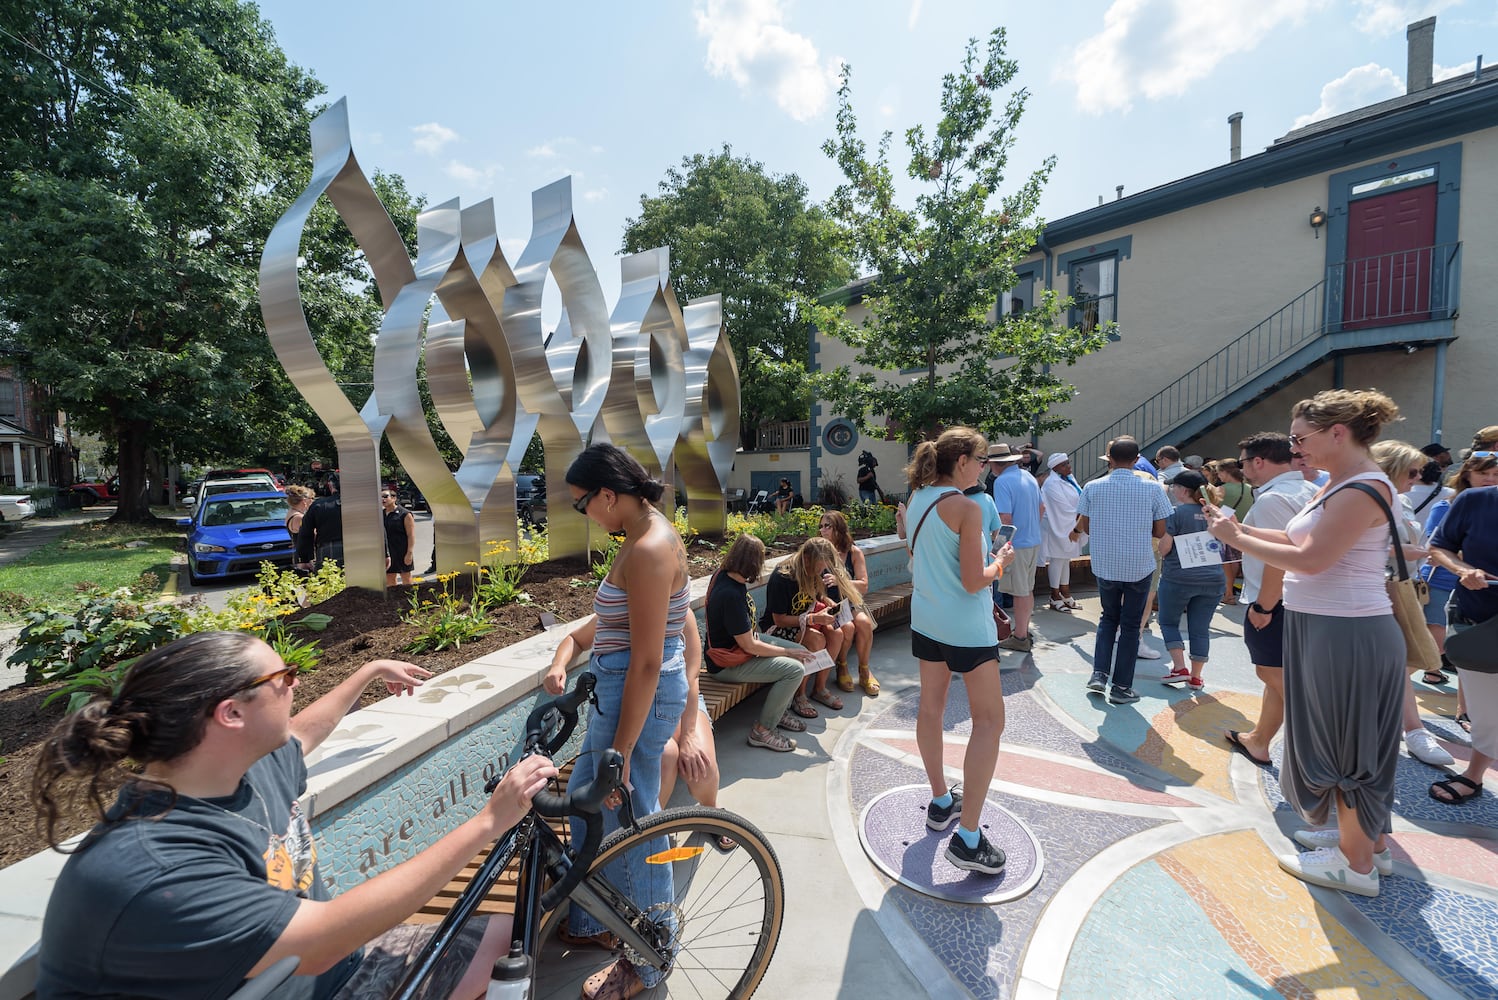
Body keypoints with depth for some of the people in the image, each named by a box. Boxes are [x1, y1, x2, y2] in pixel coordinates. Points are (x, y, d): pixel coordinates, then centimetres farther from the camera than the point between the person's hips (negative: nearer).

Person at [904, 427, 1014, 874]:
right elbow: (974, 582, -20)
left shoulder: (916, 500, 4)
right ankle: (967, 838, 4)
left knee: (931, 706, 17)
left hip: (925, 617, 8)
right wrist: (1000, 562, -1)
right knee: (989, 720, 2)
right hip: (966, 625, -8)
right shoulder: (966, 508, -20)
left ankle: (940, 802, 34)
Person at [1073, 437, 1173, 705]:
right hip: (1140, 567, -1)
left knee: (1109, 618, 21)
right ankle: (1121, 687, 16)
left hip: (1105, 565, 1)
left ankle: (1099, 674, 13)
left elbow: (1086, 527, 1)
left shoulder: (1093, 487, -5)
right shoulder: (1152, 489, -7)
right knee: (1131, 625, 10)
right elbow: (1160, 531, -3)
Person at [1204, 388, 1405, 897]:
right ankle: (1369, 839, 37)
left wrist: (1236, 539, -15)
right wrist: (1240, 528, 6)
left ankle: (1357, 863, 20)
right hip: (1323, 628, 9)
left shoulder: (1364, 488, -18)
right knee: (1342, 742, 20)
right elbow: (1298, 539, 13)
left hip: (1346, 634, -9)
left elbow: (1311, 559, -24)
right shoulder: (1338, 485, 11)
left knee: (1347, 745, 4)